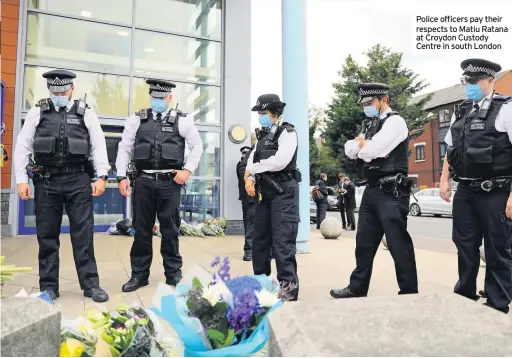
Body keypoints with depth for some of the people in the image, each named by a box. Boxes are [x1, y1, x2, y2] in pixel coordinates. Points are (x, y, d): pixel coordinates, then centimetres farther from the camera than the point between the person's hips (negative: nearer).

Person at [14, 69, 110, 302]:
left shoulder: (86, 113, 6)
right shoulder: (37, 112, 8)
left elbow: (98, 146, 2)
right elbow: (23, 147, 7)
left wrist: (102, 177, -8)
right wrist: (22, 179, -1)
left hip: (78, 180, -1)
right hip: (46, 180, 2)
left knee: (83, 233, 1)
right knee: (47, 235, 8)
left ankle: (90, 284, 10)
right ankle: (48, 287, 20)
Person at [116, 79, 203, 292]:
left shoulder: (182, 120, 4)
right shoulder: (137, 120, 8)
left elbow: (197, 146, 7)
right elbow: (124, 149, 8)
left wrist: (187, 170, -6)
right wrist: (122, 177, -1)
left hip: (170, 181, -1)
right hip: (144, 181, 2)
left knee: (170, 229, 7)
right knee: (142, 229, 9)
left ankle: (174, 273, 21)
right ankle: (139, 274, 22)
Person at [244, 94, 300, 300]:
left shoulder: (287, 132, -7)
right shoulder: (263, 135, 16)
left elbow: (280, 161, -21)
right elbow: (252, 159, 12)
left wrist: (251, 170, -10)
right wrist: (250, 178, -9)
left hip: (283, 192, -8)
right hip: (264, 192, 8)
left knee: (283, 241, -8)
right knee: (260, 238, 14)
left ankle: (288, 287, 1)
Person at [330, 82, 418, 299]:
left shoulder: (394, 122, -8)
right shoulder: (370, 125, 19)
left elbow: (371, 151, -19)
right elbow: (350, 150, 12)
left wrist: (362, 144, 2)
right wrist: (362, 143, -7)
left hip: (391, 192, -9)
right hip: (372, 191, 9)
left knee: (398, 243, -2)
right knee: (364, 242, 12)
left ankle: (409, 293, 11)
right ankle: (357, 288, 23)